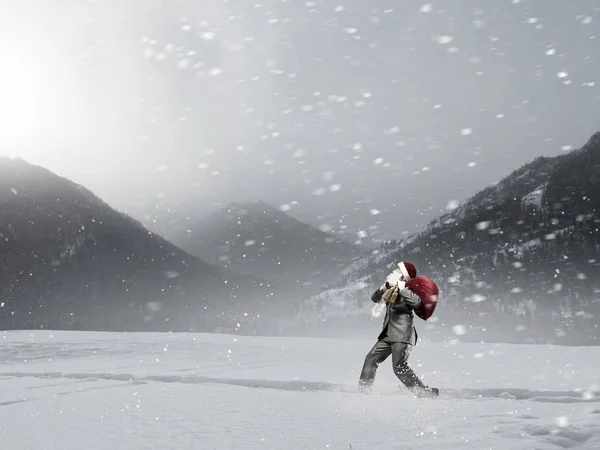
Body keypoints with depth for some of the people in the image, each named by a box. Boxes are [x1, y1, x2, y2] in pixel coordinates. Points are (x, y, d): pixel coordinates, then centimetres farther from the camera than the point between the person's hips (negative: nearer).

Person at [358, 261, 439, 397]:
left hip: (402, 335, -8)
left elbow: (416, 302, -26)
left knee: (399, 367, -12)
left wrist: (401, 288, -21)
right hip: (388, 334, 8)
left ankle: (425, 392, -4)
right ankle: (363, 389, 12)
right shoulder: (392, 288, 14)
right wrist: (385, 287, -7)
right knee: (371, 358, 5)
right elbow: (375, 298, 10)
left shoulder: (408, 289, -6)